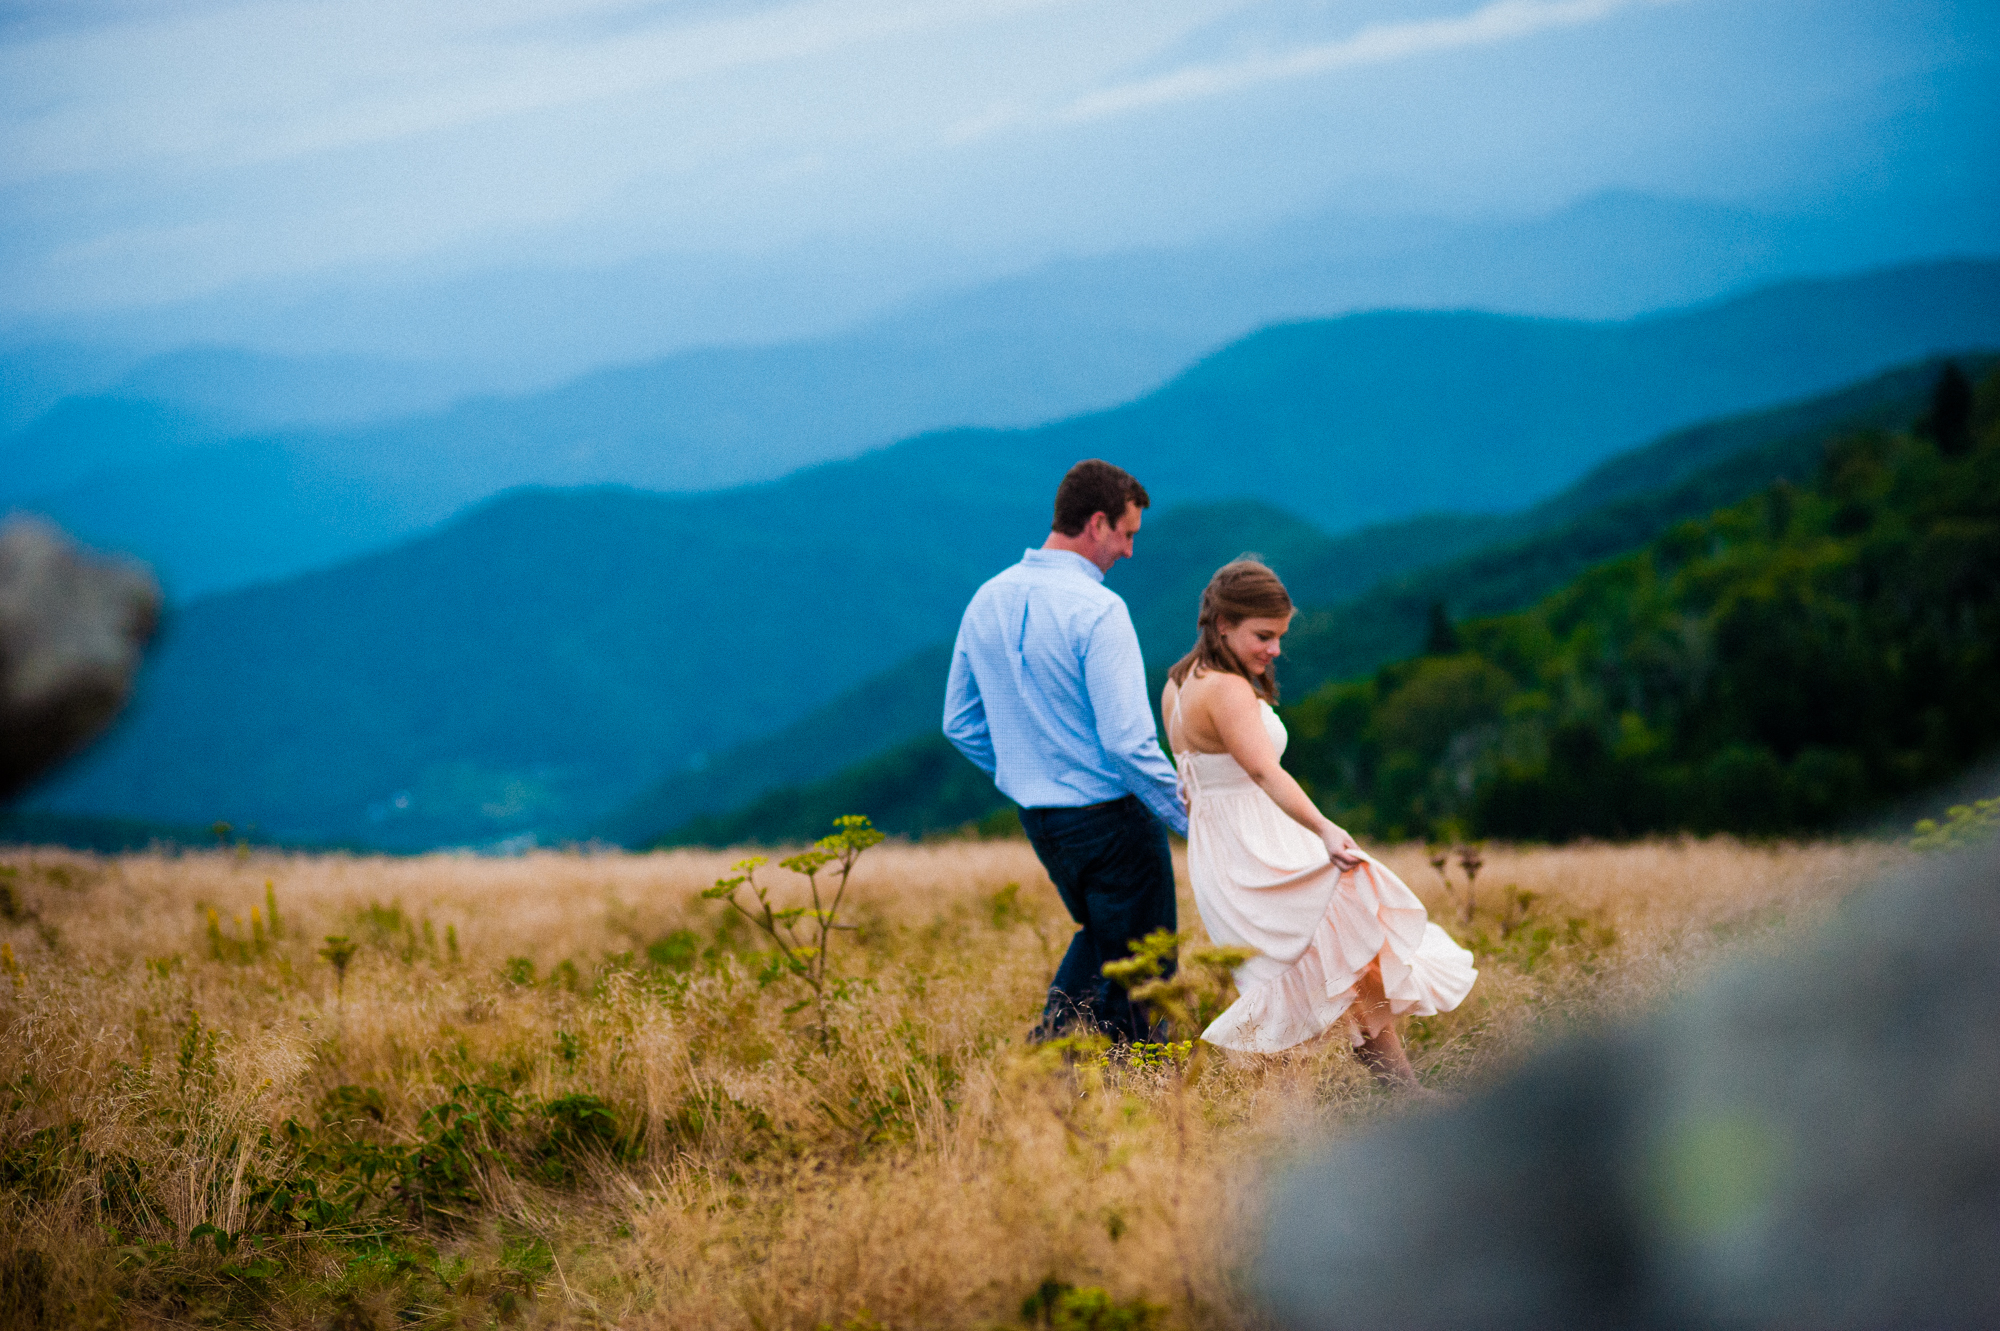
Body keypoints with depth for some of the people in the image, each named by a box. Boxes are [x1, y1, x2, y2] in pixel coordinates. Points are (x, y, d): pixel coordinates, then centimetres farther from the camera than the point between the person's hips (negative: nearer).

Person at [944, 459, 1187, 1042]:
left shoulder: (987, 601, 4)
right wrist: (1187, 813, -12)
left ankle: (1051, 1040, 9)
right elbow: (1127, 739, -24)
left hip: (1037, 816, 7)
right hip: (1109, 814, -7)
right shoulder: (1096, 610, -20)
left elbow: (960, 723, 12)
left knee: (1098, 934, 26)